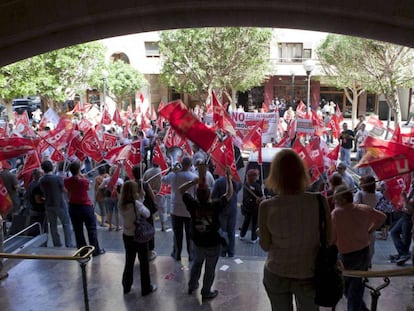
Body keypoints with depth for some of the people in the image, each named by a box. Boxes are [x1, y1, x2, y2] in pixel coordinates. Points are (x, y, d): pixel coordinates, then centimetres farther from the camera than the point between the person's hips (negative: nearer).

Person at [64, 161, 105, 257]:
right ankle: (95, 250, 14)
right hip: (86, 206, -3)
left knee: (78, 230, 12)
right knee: (91, 229, 8)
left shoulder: (67, 181, -8)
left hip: (73, 207, 3)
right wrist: (82, 177, 4)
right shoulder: (84, 181, -17)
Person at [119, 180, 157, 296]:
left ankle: (126, 286, 33)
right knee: (144, 263, 10)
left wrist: (140, 198, 1)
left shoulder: (122, 204, -5)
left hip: (127, 236, 6)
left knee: (129, 262, 21)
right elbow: (147, 214, -14)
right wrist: (141, 200, -5)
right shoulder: (136, 203, -24)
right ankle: (146, 288, 22)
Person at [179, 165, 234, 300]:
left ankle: (192, 286, 43)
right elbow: (229, 194, -14)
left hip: (198, 242, 3)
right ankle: (206, 292, 30)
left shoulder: (193, 205, -20)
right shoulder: (215, 206, -27)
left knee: (197, 263, 28)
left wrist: (194, 181, -15)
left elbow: (180, 190, -9)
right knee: (210, 269, 15)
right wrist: (228, 176, -6)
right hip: (213, 244, -3)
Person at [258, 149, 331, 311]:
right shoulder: (319, 201, -18)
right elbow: (328, 240, -7)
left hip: (276, 275, 0)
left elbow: (265, 246, -9)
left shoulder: (267, 207, -20)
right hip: (308, 276, 1)